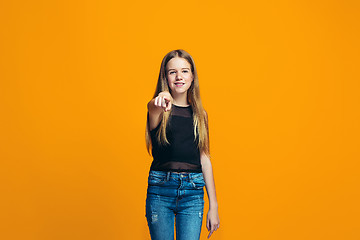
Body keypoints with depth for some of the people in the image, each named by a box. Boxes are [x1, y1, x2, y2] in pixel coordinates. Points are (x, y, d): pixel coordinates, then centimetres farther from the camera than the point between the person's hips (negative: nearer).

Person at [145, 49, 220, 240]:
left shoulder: (200, 114, 10)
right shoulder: (158, 110, 0)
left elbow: (204, 159, 10)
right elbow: (154, 106, -26)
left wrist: (213, 206, 7)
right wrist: (162, 99, -52)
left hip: (193, 191, 2)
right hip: (160, 190, -2)